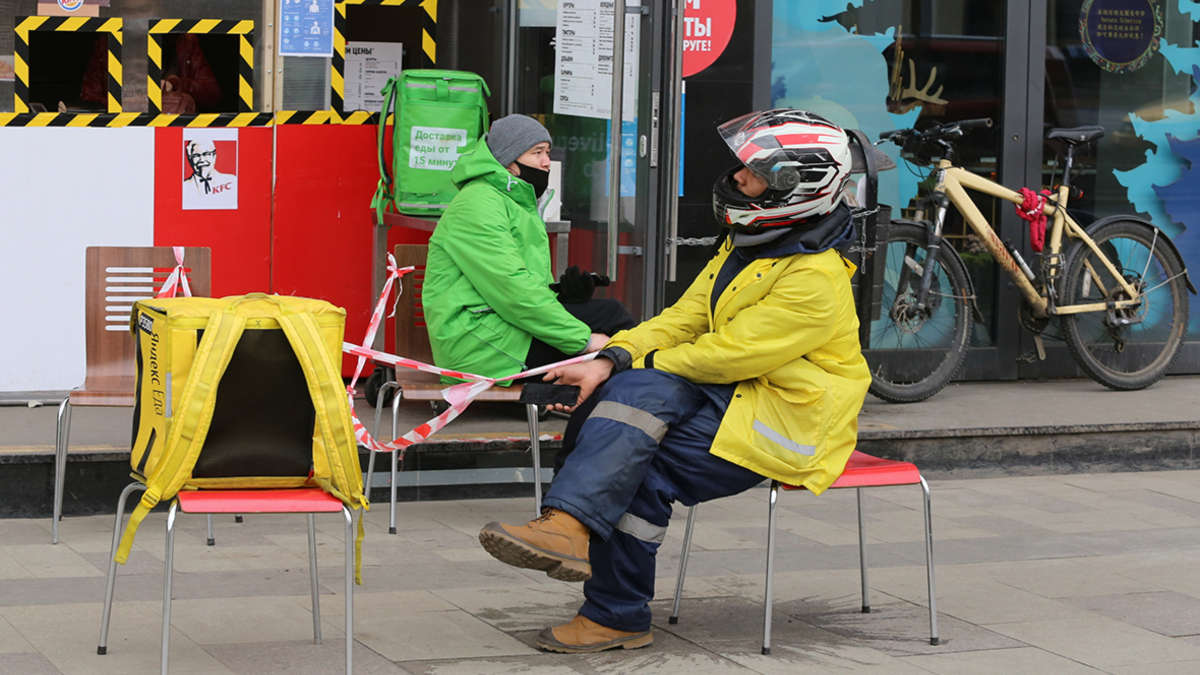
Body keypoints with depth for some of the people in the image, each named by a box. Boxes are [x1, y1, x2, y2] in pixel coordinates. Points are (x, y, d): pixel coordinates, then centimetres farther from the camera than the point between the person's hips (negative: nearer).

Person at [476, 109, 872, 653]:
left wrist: (631, 362, -14)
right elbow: (686, 317, 8)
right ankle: (567, 524, -36)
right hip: (731, 396, 9)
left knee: (643, 469, -25)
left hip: (788, 420, -9)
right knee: (638, 391, -22)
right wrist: (615, 358, -9)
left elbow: (729, 354, -23)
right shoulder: (746, 247, 12)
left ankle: (617, 618, -21)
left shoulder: (815, 280, -20)